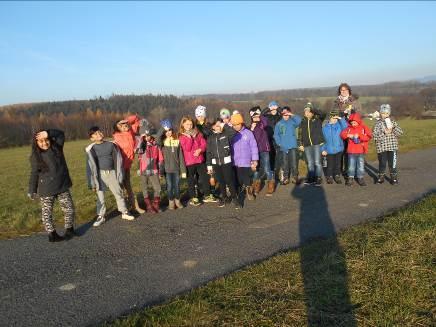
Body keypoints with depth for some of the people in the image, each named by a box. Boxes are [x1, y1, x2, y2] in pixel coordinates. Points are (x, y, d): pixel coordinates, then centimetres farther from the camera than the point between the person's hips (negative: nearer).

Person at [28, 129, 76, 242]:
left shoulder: (56, 147, 1)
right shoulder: (35, 156, -6)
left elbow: (61, 134, 0)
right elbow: (34, 174, -4)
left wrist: (48, 133, -17)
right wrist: (32, 191, -1)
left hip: (62, 186, 3)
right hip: (46, 190, -3)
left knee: (69, 208, 8)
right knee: (47, 212, 4)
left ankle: (69, 230, 25)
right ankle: (52, 234, 15)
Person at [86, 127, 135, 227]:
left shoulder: (111, 144, 1)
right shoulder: (90, 149, -3)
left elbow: (118, 160, 6)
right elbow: (91, 166, -2)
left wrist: (119, 175, 5)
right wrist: (93, 183, -3)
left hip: (112, 172, 1)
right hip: (100, 174, -1)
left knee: (118, 193, 9)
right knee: (100, 196, 5)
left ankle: (124, 212, 22)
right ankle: (101, 216, 19)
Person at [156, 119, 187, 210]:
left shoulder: (177, 141, 4)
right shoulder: (162, 141, -1)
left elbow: (181, 156, 4)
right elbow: (157, 139, -28)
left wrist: (183, 170, 2)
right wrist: (163, 128, -26)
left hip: (176, 168, 2)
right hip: (167, 169, -2)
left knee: (177, 185, 9)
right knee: (169, 186, 6)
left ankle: (177, 201, 27)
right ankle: (171, 202, 22)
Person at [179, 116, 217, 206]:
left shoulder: (198, 133, 9)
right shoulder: (181, 136, -4)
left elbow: (204, 144, 4)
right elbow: (187, 148, -16)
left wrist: (200, 150, -14)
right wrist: (189, 138, -19)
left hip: (200, 160, 4)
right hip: (189, 162, -4)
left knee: (204, 177, 10)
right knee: (191, 181, 5)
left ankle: (207, 196, 22)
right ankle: (193, 198, 15)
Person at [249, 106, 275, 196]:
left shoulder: (262, 124, -4)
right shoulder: (251, 126, 9)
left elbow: (265, 123, -29)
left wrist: (260, 114, -19)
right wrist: (251, 130, -9)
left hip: (264, 150, -4)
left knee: (267, 169, -4)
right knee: (256, 169, 12)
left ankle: (270, 189, 10)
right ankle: (256, 189, 24)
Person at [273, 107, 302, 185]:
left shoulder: (292, 121, 6)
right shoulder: (279, 124, 7)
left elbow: (299, 120, -15)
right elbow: (276, 135, 4)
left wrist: (292, 115, -18)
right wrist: (279, 143, -7)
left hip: (292, 146, -1)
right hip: (283, 147, 1)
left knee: (294, 163, -2)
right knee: (285, 164, 6)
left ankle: (295, 177, 8)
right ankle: (286, 178, 15)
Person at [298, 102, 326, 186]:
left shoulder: (317, 119, 2)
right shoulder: (303, 122, 13)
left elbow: (322, 114, -19)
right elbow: (300, 134, 13)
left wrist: (312, 108, -15)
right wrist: (300, 144, 6)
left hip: (317, 144, -4)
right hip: (307, 145, 4)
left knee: (317, 162, -5)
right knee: (310, 163, 8)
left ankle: (319, 178, 4)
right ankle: (311, 178, 16)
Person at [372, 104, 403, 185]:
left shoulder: (393, 122, 5)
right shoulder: (378, 123, -1)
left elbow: (400, 133, -1)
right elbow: (375, 135, -9)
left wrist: (393, 128, -16)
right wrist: (384, 133, -19)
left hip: (393, 147, 1)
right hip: (381, 147, -1)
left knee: (392, 163, 3)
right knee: (382, 163, 8)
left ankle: (394, 178, 16)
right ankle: (381, 177, 23)